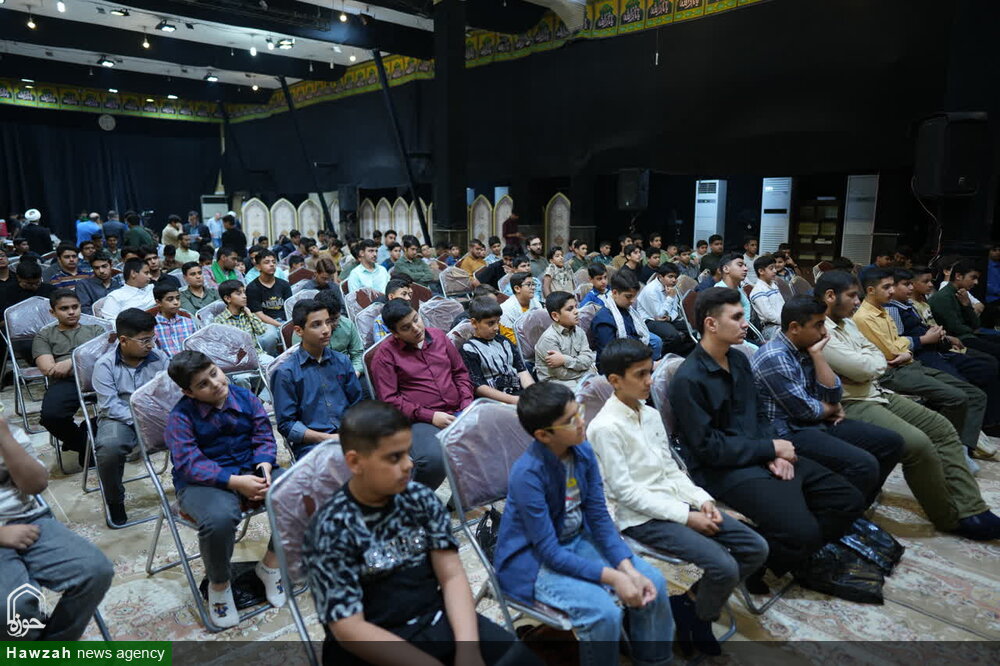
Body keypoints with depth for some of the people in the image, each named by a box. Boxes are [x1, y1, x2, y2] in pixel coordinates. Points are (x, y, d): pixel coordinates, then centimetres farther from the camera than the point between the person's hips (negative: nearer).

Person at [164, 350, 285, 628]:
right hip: (202, 481, -4)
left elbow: (264, 437, 4)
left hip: (251, 470, 4)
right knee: (219, 519, -38)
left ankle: (270, 564, 5)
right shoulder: (181, 416, -8)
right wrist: (236, 482, -27)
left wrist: (264, 466, -18)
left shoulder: (246, 397, 4)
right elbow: (190, 464, -17)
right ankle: (219, 585, -3)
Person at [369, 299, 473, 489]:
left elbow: (460, 372, 22)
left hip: (457, 414, 5)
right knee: (434, 459, -36)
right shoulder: (385, 354, 2)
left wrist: (467, 403, 5)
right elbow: (389, 400, -4)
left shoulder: (439, 336, 16)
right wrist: (430, 416, -12)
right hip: (420, 422, -5)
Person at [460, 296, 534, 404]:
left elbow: (522, 370, 17)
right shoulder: (469, 349, 0)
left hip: (519, 392, 7)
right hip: (494, 399, -7)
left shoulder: (503, 341, 21)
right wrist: (512, 400, -16)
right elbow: (478, 387, -7)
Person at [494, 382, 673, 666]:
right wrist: (613, 577, -27)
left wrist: (629, 569, -17)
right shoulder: (527, 474, -28)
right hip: (533, 558, -6)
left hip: (579, 539, 6)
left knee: (653, 583, -6)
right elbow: (549, 551, -25)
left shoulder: (583, 451, -10)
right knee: (604, 610, -26)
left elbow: (600, 518, -4)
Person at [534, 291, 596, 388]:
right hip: (557, 382, -7)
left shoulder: (579, 332, 8)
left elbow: (588, 359, -5)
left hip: (581, 378, 7)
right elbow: (563, 373, -16)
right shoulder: (548, 338, -15)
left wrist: (565, 360, -19)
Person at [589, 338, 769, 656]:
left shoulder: (651, 415, 8)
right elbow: (625, 491, -18)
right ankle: (698, 620, 10)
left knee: (756, 548, 0)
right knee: (724, 567, -21)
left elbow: (671, 469, 13)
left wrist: (702, 500, -4)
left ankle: (692, 599, 14)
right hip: (641, 517, -8)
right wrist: (686, 517, -17)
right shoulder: (605, 427, -16)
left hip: (675, 502, 8)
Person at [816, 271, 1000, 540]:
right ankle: (951, 519, -2)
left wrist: (867, 361, -5)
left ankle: (971, 512, 5)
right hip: (852, 404, -11)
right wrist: (869, 359, 0)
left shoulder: (847, 323, 14)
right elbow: (866, 368, -22)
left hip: (876, 393, 11)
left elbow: (879, 359, 17)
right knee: (918, 443, -24)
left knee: (942, 427, 4)